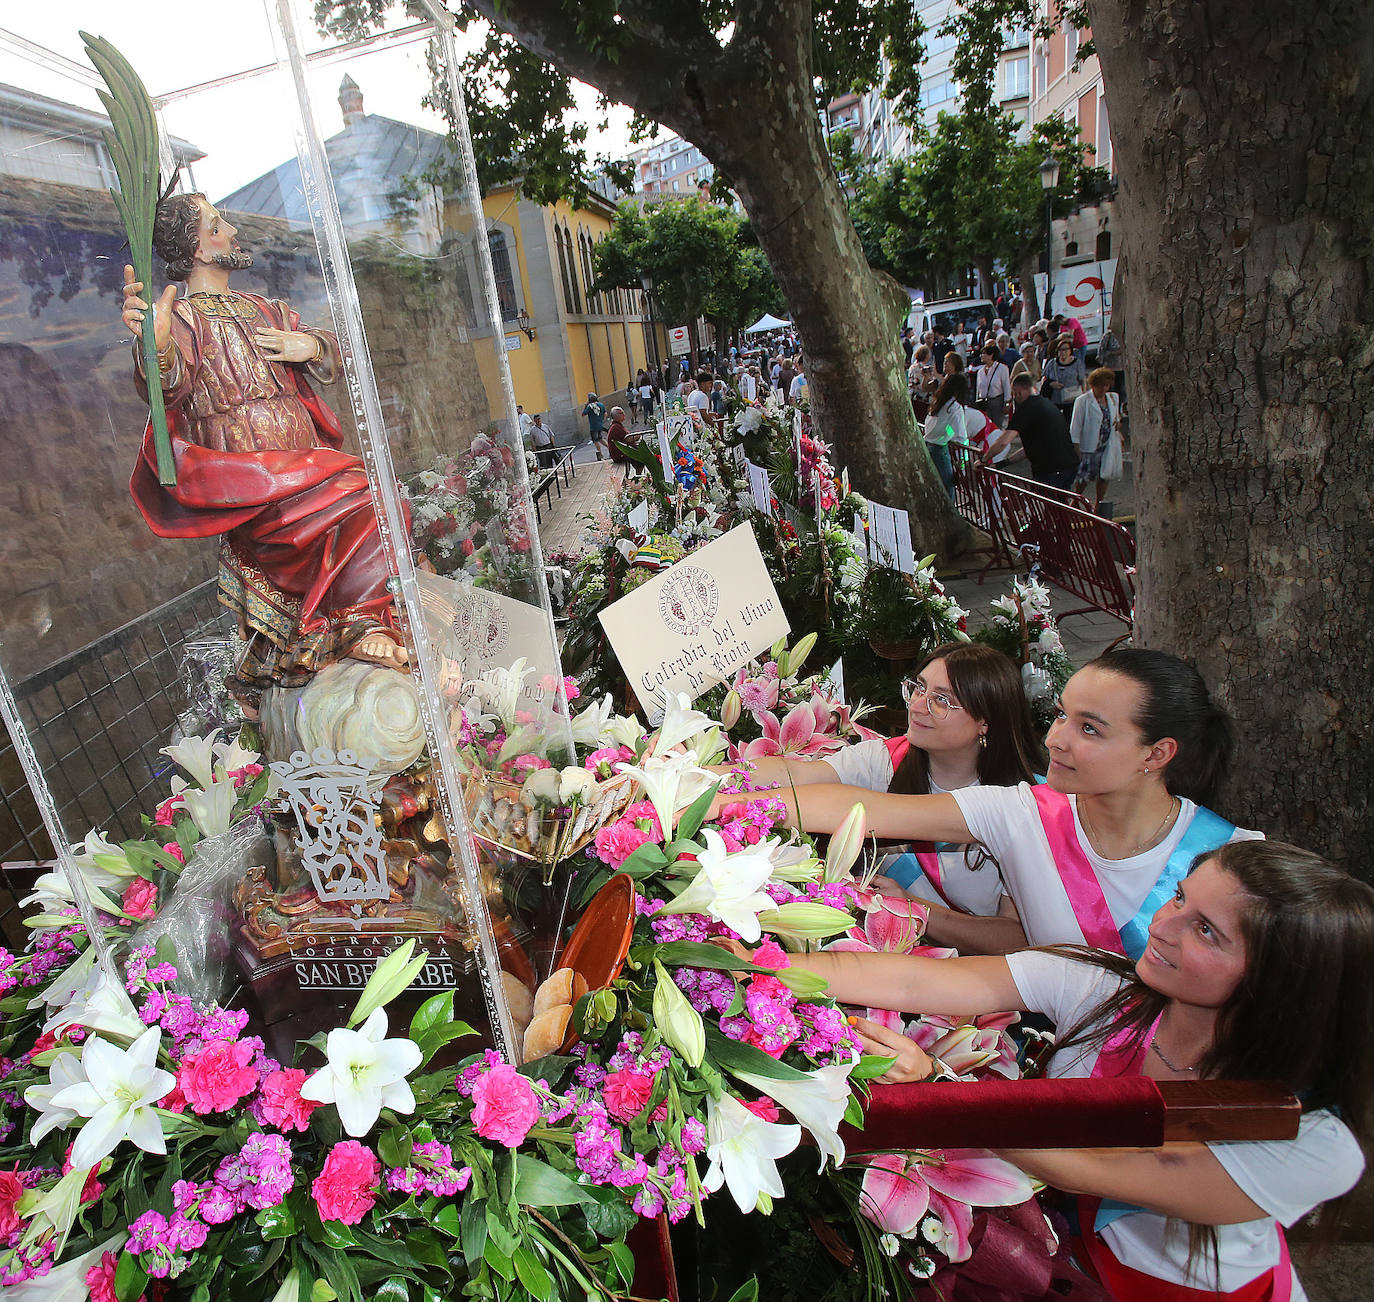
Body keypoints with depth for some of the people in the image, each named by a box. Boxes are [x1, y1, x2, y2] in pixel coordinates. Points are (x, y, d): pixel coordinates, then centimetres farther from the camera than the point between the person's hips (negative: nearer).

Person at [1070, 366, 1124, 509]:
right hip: (1089, 447, -5)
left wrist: (1118, 422, 2)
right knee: (1084, 478, -2)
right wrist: (1076, 447, -13)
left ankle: (1098, 503, 23)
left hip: (1109, 445, 5)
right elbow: (1076, 425, -8)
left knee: (1105, 476, 8)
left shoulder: (1113, 398, 10)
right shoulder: (1083, 400, -8)